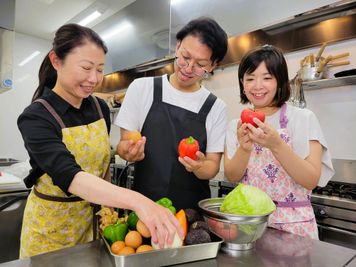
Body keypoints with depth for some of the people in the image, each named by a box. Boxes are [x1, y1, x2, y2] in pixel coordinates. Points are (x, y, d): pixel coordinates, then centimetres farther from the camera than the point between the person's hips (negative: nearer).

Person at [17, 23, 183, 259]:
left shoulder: (100, 108, -6)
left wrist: (110, 204, 6)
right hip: (51, 224, -4)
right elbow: (69, 175, -38)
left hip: (93, 216, 4)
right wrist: (136, 201, -51)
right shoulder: (35, 118, -23)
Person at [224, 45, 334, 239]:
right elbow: (231, 176, -5)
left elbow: (312, 180, -13)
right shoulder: (236, 126, 1)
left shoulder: (304, 119, -6)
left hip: (292, 224, -2)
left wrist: (276, 145, -28)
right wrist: (244, 148, -24)